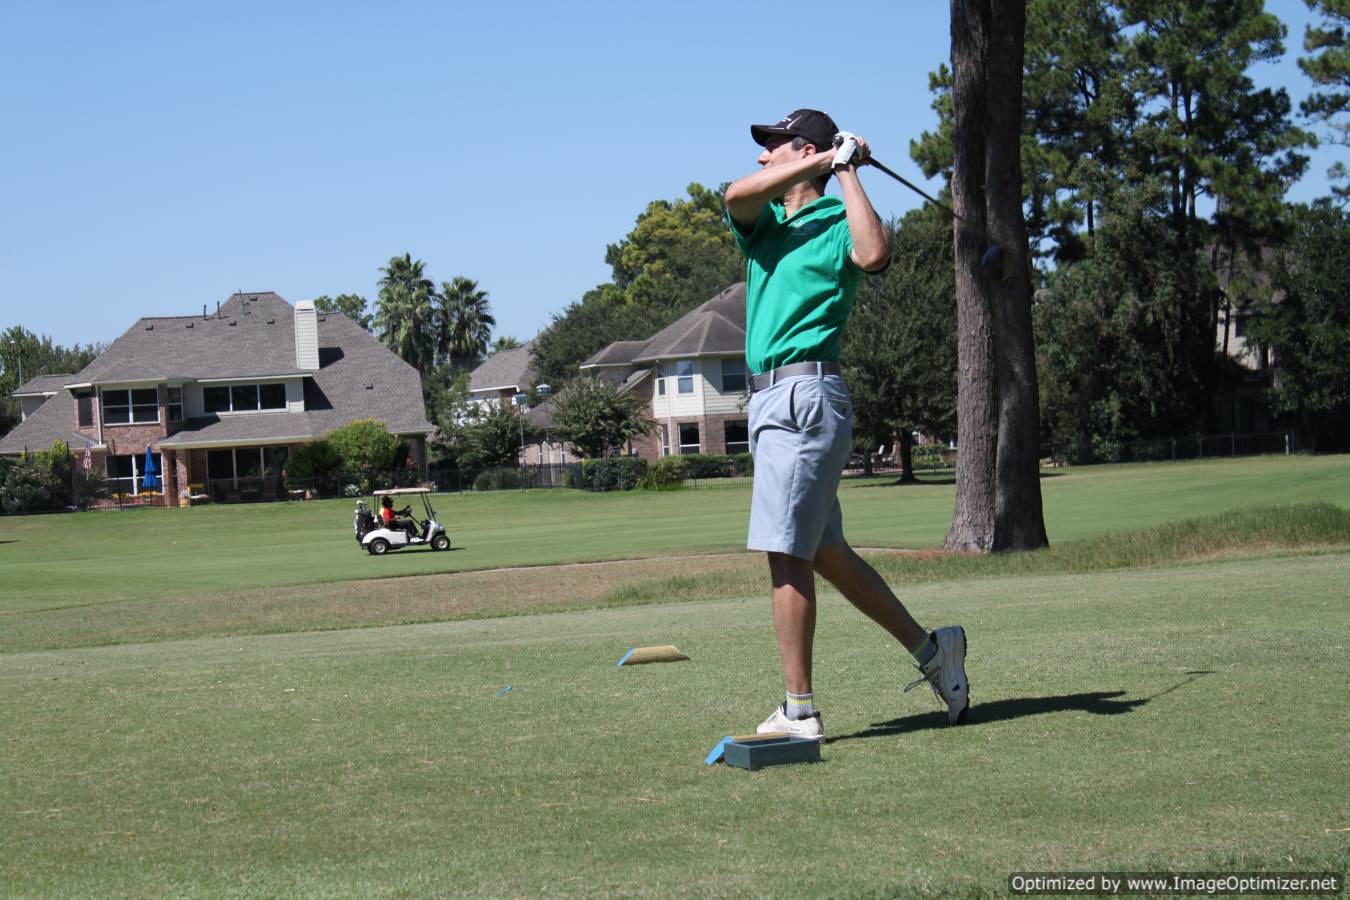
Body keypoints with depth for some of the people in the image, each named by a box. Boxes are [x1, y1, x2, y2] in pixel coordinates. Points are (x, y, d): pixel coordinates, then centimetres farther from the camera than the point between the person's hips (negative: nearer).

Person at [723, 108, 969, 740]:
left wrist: (845, 170, -14)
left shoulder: (838, 220, -1)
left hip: (804, 393, -8)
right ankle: (928, 648, 23)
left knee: (788, 554, -11)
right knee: (821, 551, 13)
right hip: (769, 398, 8)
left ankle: (799, 712, -8)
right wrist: (823, 160, -5)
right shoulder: (766, 222, 18)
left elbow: (874, 254, -24)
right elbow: (737, 194, -5)